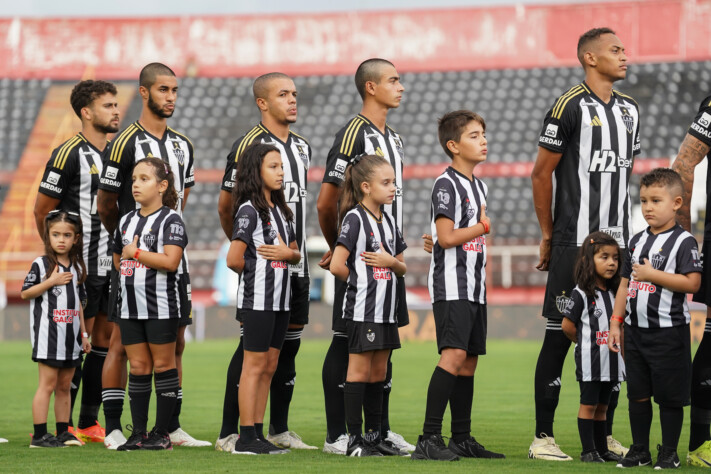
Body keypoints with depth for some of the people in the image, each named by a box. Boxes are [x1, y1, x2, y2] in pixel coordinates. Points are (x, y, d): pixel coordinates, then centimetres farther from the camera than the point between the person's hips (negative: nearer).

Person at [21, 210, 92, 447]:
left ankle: (63, 432, 14)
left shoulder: (77, 267, 13)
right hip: (48, 333, -6)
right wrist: (51, 281, -17)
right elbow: (25, 293, -8)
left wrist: (83, 333, 16)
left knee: (65, 385, 9)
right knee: (48, 384, -8)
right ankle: (39, 435, -6)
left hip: (70, 335, 6)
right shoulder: (41, 264, -4)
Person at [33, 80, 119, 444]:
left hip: (112, 264, 7)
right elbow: (42, 210, -7)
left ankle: (89, 423, 15)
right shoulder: (68, 154, -10)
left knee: (105, 338, 8)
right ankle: (63, 425, 1)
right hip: (80, 266, -7)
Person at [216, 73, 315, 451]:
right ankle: (229, 432, -4)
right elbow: (225, 206, -5)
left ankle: (279, 429, 19)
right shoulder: (249, 146, -10)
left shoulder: (302, 147, 14)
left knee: (289, 343, 10)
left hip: (295, 263, 7)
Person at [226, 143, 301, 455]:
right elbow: (234, 259, -18)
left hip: (281, 299, 8)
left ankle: (258, 434, 15)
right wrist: (256, 270, 1)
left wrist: (286, 253, -7)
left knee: (269, 366, 10)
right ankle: (246, 438, -3)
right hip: (257, 299, -8)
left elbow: (296, 254, 17)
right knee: (255, 366, -6)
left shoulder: (281, 211, 14)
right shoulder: (249, 211, -11)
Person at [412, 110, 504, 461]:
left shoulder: (480, 186, 17)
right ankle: (429, 439, -23)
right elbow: (447, 237, -17)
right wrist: (483, 227, -4)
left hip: (474, 287, 9)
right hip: (450, 286, -9)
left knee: (470, 360, 10)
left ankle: (462, 439, 17)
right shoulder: (447, 184, -11)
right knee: (454, 353, -20)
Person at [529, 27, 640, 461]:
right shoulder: (570, 107, -8)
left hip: (616, 241, 7)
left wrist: (619, 226, 17)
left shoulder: (630, 110, 14)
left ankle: (604, 435, 15)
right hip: (574, 242, -7)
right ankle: (543, 437, 0)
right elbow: (541, 174, -6)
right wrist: (548, 236, -3)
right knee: (560, 336, -5)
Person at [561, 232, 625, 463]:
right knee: (588, 405, -2)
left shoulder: (614, 292, 10)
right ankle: (588, 450, 2)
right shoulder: (582, 293, -10)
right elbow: (567, 324, -9)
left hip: (611, 360, 6)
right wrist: (585, 342, 2)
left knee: (602, 406, 12)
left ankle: (602, 449, 17)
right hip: (590, 360, -6)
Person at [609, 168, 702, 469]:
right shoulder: (637, 241, 12)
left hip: (668, 332, -6)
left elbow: (692, 283, -20)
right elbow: (625, 284, 16)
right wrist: (616, 322, 12)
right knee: (637, 394, 11)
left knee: (670, 396, 1)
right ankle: (639, 451, 20)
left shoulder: (683, 242, -9)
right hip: (635, 330, 6)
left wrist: (652, 275, -18)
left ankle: (669, 453, 11)